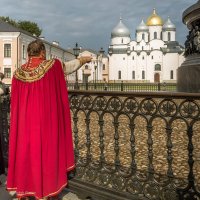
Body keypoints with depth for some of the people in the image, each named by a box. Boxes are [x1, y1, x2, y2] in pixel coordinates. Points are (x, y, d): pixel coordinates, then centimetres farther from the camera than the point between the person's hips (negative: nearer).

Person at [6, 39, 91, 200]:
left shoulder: (18, 72, 1)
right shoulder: (52, 66, -6)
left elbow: (15, 102, 7)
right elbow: (70, 65, 12)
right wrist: (83, 60, 30)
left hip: (25, 120, 4)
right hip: (47, 119, -3)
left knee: (25, 150, 11)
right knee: (46, 150, 5)